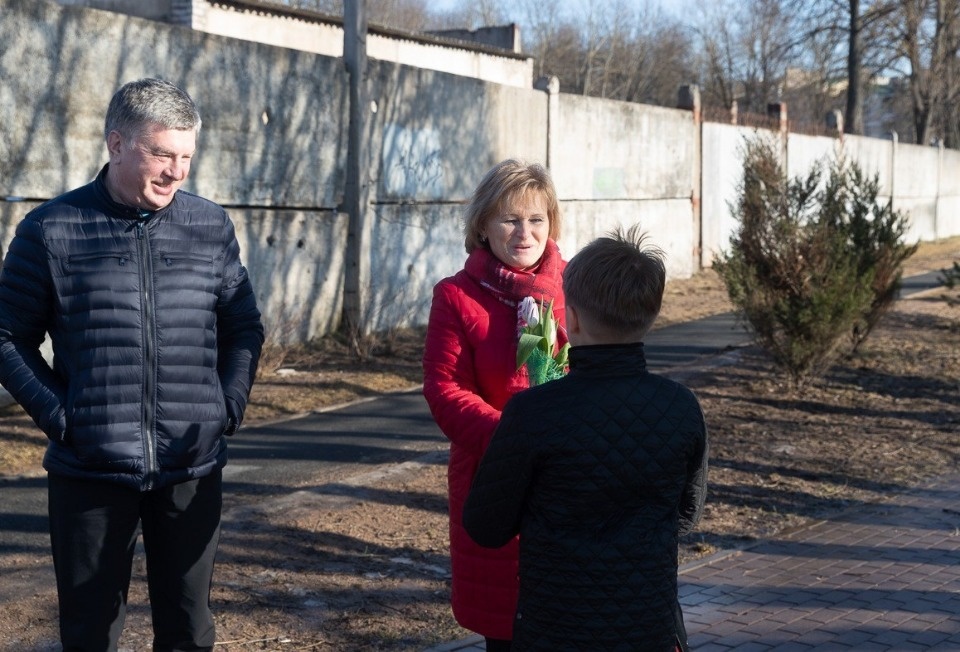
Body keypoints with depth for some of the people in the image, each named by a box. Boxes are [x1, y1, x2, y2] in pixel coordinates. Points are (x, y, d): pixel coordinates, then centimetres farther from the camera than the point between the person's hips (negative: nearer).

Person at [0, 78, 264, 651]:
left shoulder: (211, 226, 4)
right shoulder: (52, 230, -3)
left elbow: (244, 326, 12)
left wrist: (231, 404, -1)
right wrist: (57, 414, -10)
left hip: (193, 469, 2)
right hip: (89, 472, -2)